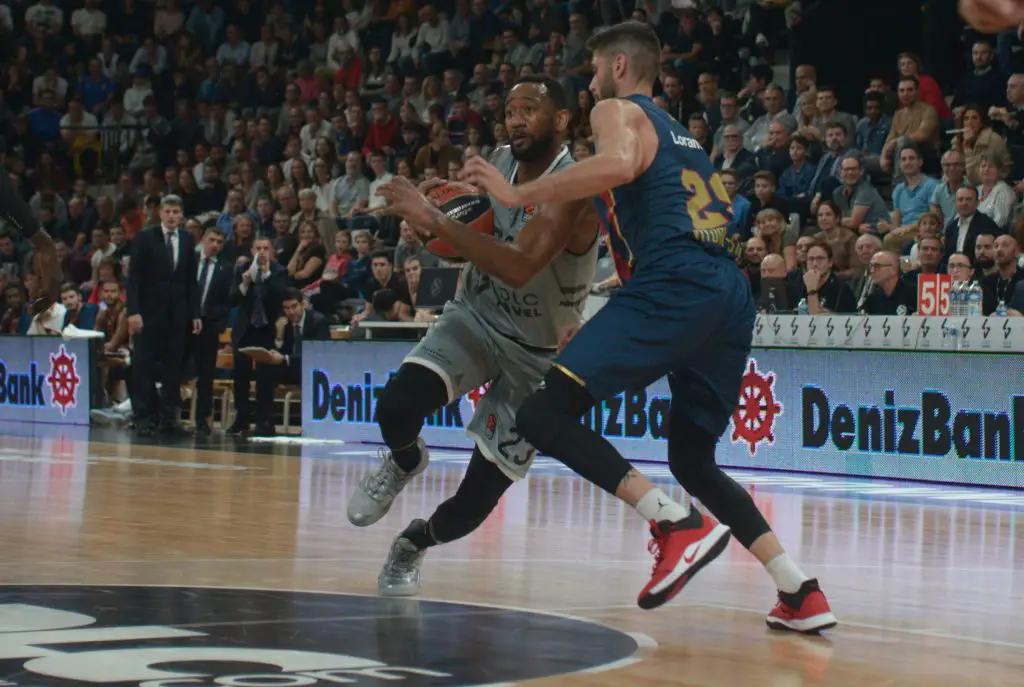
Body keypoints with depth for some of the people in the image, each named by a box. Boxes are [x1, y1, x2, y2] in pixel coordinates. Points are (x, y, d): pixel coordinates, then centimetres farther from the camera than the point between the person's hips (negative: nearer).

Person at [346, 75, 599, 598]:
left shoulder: (574, 191, -27)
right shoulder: (500, 162, -5)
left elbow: (519, 267, -41)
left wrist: (435, 220, -42)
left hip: (537, 353, -4)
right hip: (476, 317, 4)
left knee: (481, 494, -5)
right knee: (397, 406, -25)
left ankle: (415, 543, 28)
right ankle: (403, 464, 11)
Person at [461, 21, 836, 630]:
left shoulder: (618, 110, 9)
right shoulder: (683, 136, 34)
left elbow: (619, 164, -14)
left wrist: (520, 194, -9)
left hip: (674, 287, -9)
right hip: (732, 292, 9)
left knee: (544, 414, -11)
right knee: (692, 458, 21)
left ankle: (679, 524, -23)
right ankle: (802, 592, 10)